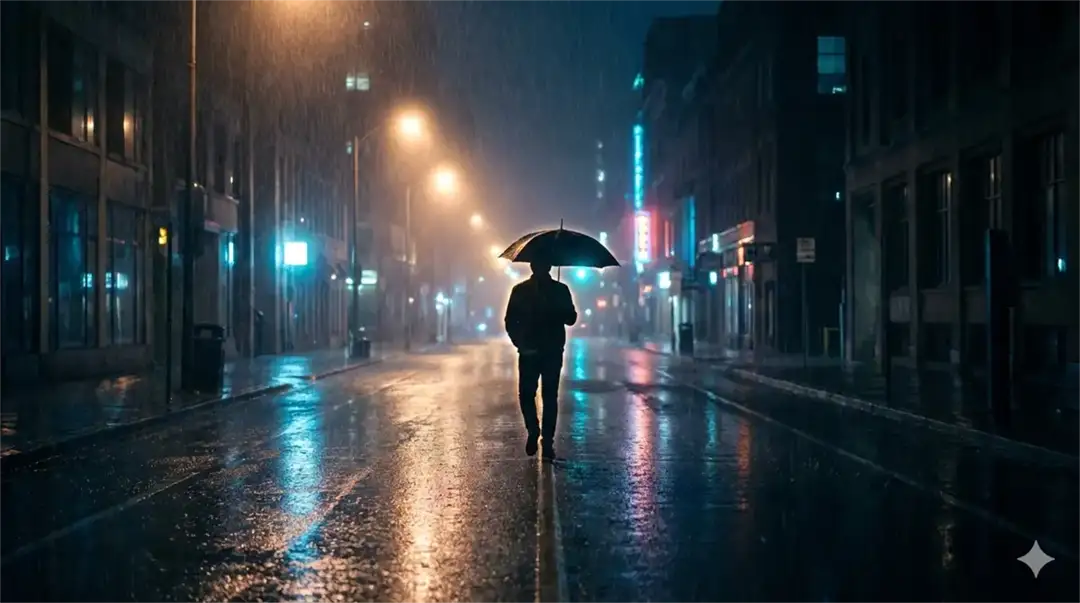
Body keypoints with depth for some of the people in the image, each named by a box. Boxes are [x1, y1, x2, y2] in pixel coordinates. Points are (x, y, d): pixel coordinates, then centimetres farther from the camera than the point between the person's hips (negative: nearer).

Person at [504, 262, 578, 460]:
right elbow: (510, 321, 4)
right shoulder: (520, 290, 5)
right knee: (526, 394, -5)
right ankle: (532, 430, 19)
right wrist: (519, 342, -11)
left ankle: (548, 442, 3)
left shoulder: (560, 290, 5)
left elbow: (571, 319, 2)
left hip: (553, 352, 0)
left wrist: (555, 309, -18)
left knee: (550, 397, -2)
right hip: (529, 352, 0)